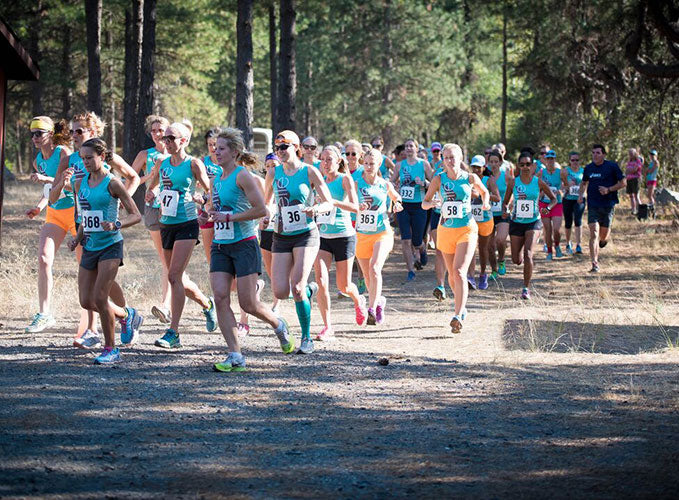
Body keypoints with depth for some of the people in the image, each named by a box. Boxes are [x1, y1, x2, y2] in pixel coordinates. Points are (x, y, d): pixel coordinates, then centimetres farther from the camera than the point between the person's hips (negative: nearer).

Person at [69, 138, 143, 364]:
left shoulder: (112, 183, -9)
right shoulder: (80, 184, 9)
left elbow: (136, 215, -8)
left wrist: (116, 225, -25)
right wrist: (78, 238, 8)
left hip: (110, 246, -7)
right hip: (90, 247, 7)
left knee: (99, 297, -14)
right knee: (86, 301, 3)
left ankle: (110, 349, 0)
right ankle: (126, 315, 31)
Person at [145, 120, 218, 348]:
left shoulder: (193, 164, -6)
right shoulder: (161, 164, 9)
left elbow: (210, 190, -1)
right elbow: (152, 188, 23)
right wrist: (151, 195, 3)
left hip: (187, 224, -6)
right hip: (166, 225, 6)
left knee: (174, 276, -16)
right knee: (179, 278, 13)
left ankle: (173, 333, -15)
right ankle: (207, 304, 41)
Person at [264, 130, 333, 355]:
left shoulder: (309, 172, -5)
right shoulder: (273, 173, 5)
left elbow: (329, 203, -2)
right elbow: (264, 201, 19)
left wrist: (315, 209, -23)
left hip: (306, 235, -4)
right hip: (281, 237, 4)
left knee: (297, 288, -18)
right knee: (280, 292, -6)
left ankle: (307, 337, -2)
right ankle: (308, 290, 29)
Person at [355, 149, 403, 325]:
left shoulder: (385, 185, 2)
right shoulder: (357, 184, -4)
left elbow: (396, 196, 23)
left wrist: (397, 203, 2)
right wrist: (358, 207, -34)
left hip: (382, 233, -1)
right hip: (361, 234, 1)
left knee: (374, 267, -23)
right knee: (367, 275, 10)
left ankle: (372, 309, -25)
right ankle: (379, 301, 38)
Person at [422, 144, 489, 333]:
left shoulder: (470, 178, -3)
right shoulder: (439, 179, -2)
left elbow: (484, 191, 17)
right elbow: (424, 203, 1)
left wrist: (485, 202, -3)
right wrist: (431, 203, -21)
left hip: (467, 230, -3)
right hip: (446, 230, 3)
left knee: (459, 272, -18)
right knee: (452, 274, 14)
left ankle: (458, 316, -23)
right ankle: (461, 305, 40)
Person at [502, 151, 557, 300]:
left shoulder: (539, 182, -4)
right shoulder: (513, 182, -2)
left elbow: (553, 199, 6)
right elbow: (505, 201, 7)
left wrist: (547, 208, -14)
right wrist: (506, 210, -15)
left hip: (533, 222, -2)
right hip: (516, 222, 2)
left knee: (528, 254, -21)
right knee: (516, 260, 6)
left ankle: (526, 288, -14)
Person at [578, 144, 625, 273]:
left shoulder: (612, 166, -5)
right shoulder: (588, 168, 7)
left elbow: (623, 183, -2)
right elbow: (584, 183, 24)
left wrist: (608, 189, -15)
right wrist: (581, 194, 5)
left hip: (608, 205, -2)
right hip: (593, 205, 2)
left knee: (603, 234, 7)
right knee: (594, 235, -11)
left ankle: (604, 238, 46)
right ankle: (595, 263, -12)